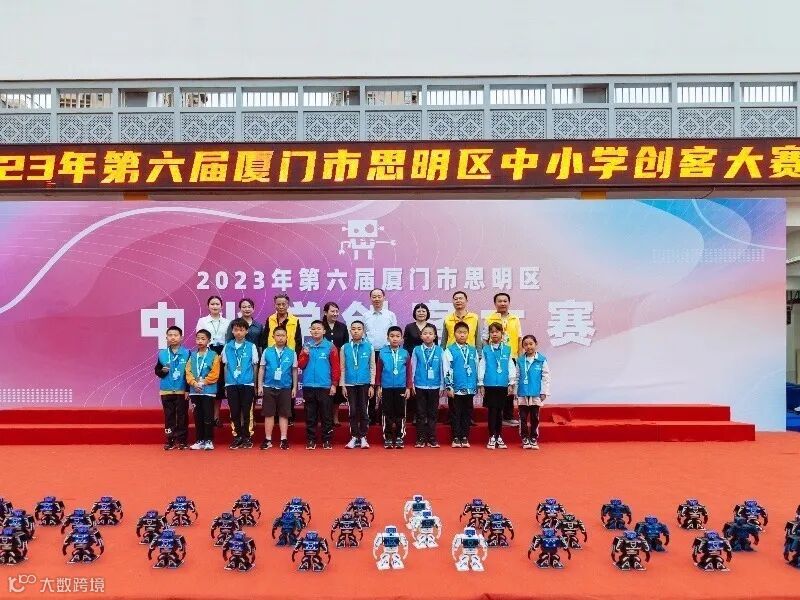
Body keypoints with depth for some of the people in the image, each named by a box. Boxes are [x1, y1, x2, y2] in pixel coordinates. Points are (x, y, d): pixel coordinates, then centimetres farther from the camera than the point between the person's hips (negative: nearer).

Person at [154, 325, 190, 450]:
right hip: (166, 391, 2)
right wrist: (162, 371, -12)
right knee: (169, 416, 6)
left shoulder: (187, 353, -2)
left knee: (182, 416, 3)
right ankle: (170, 440, 12)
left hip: (182, 391, -2)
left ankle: (181, 440, 10)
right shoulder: (162, 354, 4)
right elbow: (157, 370, 11)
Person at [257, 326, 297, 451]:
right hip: (269, 387, 0)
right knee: (269, 414, 4)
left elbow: (294, 371, 6)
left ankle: (284, 440, 10)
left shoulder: (291, 353, 0)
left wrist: (294, 387, 4)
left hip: (285, 388, 0)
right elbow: (261, 369, 5)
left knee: (284, 414, 4)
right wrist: (260, 385, 1)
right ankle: (268, 440, 11)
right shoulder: (267, 351, 1)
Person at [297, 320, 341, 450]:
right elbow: (300, 365, 5)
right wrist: (305, 355, -12)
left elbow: (335, 367, -1)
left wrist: (334, 384, -5)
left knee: (326, 415, 2)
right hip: (309, 386, 3)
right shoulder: (306, 347, 9)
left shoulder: (330, 347, 0)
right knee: (310, 416, 8)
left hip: (325, 386, -2)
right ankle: (311, 440, 15)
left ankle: (327, 440, 9)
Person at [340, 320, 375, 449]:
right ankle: (354, 437, 14)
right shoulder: (345, 348, 2)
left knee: (363, 410, 4)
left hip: (364, 384, -1)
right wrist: (342, 385, 1)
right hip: (350, 384, 1)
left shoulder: (369, 347, -1)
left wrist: (372, 385, -1)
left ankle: (363, 437, 13)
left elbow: (372, 367, 2)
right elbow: (342, 368, 5)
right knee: (353, 411, 6)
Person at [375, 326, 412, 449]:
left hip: (401, 388, 0)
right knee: (387, 414, 6)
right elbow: (378, 371, 2)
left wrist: (408, 387, 0)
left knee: (400, 413, 6)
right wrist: (378, 387, 1)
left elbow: (409, 372, 2)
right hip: (386, 388, 0)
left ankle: (399, 437, 15)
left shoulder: (405, 353, -1)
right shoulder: (382, 353, -1)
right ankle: (388, 438, 15)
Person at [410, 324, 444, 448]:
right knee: (421, 414, 5)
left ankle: (432, 439, 12)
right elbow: (413, 368, 4)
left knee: (433, 414, 6)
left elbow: (442, 368, 3)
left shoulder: (439, 350, 0)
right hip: (420, 386, 0)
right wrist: (412, 385, 2)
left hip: (434, 386, 0)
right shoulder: (417, 350, 1)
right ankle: (420, 439, 11)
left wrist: (442, 386, 4)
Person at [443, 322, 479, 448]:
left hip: (470, 388, 4)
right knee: (456, 414, 3)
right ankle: (456, 438, 9)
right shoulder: (449, 350, -2)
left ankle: (465, 438, 15)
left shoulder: (473, 350, 10)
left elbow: (477, 369, 14)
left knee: (467, 413, 8)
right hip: (456, 389, -3)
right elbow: (447, 370, -5)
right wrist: (449, 387, -9)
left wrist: (478, 385, 12)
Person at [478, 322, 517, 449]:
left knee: (500, 411, 9)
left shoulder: (507, 349, 2)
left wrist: (511, 383, 2)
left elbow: (511, 367, 4)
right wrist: (481, 384, 0)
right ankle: (492, 437, 9)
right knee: (492, 410, 2)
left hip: (503, 385, 1)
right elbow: (481, 367, 1)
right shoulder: (485, 350, 0)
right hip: (489, 385, -1)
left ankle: (499, 437, 18)